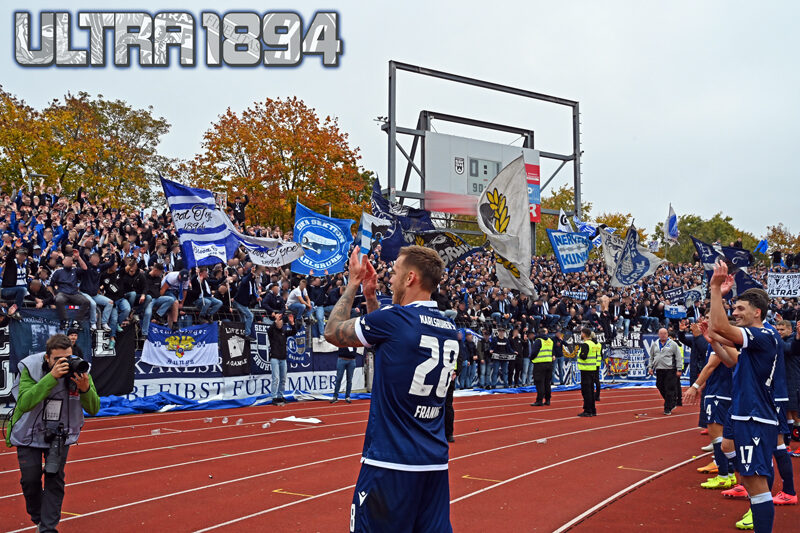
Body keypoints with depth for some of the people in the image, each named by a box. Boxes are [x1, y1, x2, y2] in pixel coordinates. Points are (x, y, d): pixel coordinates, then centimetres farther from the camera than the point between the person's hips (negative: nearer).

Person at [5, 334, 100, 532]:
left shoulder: (79, 369, -17)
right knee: (30, 479, 1)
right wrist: (51, 377, -44)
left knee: (55, 479, -3)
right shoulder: (30, 368, -22)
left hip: (60, 434, 1)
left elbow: (93, 409, -15)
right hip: (29, 433, -1)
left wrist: (85, 388, -36)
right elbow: (24, 403, -37)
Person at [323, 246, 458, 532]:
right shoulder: (449, 328, 8)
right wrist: (370, 295, 20)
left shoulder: (393, 318, -13)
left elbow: (332, 332, 2)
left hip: (390, 460, -6)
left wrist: (352, 283, 12)